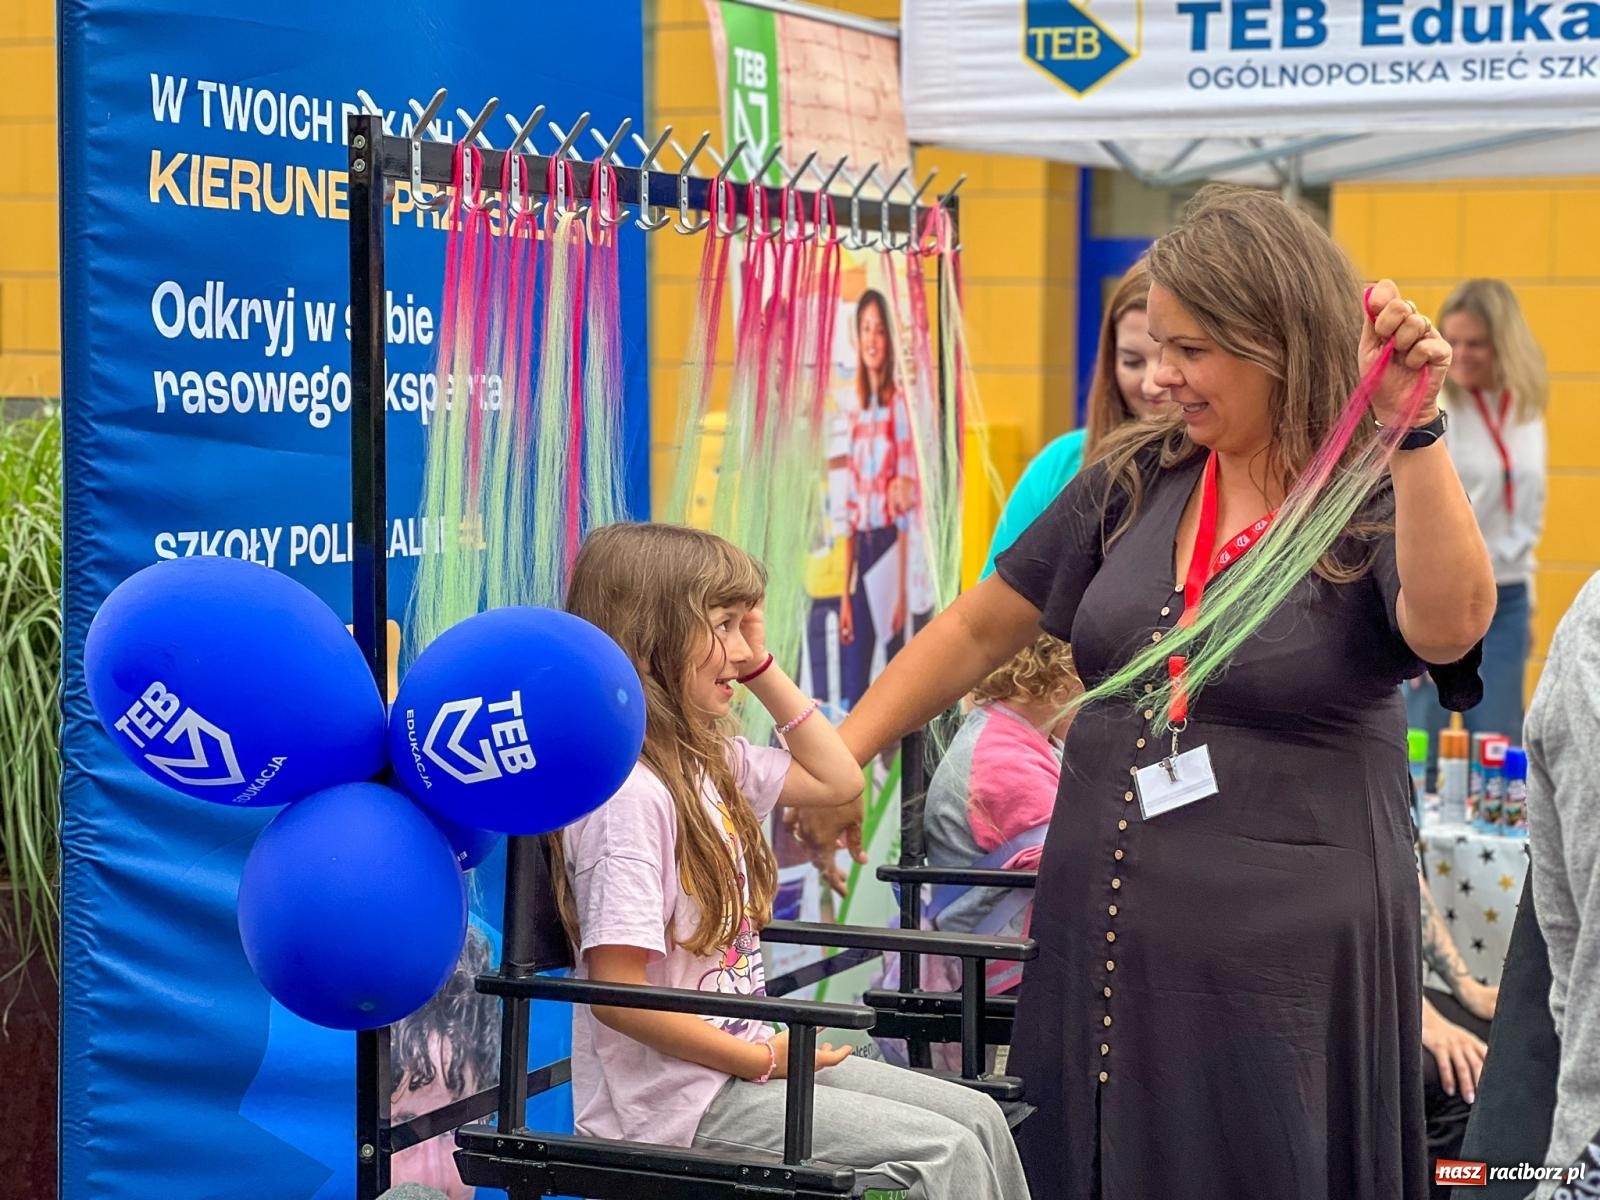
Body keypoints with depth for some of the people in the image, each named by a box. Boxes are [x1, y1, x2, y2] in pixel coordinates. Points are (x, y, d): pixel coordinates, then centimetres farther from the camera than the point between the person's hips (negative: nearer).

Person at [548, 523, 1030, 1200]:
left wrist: (762, 670, 11)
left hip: (745, 1054, 10)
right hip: (672, 1100, -10)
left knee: (978, 1119, 5)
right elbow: (617, 993, -23)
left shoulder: (709, 762, 8)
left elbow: (838, 781, 22)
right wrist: (762, 1059, -15)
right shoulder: (629, 794, -21)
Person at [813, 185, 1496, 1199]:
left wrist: (1414, 426, -36)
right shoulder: (1134, 484, 7)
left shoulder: (1378, 504, -6)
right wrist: (842, 756, 10)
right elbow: (980, 630, 15)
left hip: (1282, 964, -5)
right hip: (1100, 955, 5)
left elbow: (1450, 626, -28)